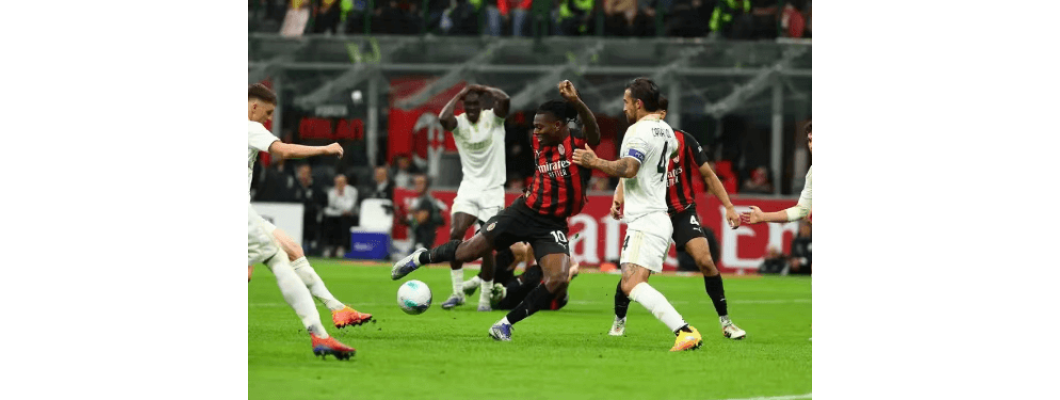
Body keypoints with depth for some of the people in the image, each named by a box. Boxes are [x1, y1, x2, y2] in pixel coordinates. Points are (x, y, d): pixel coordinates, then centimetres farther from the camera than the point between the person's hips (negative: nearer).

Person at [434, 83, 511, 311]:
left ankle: (485, 298, 7)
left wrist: (481, 89, -10)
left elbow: (504, 99, -23)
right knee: (455, 234, -19)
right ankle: (457, 291, -10)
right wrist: (459, 95, -13)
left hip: (492, 191, -1)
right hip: (469, 187, 1)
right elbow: (444, 118, -24)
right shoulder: (459, 123, -1)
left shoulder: (493, 118, -3)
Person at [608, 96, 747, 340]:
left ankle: (725, 322, -6)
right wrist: (617, 201, -32)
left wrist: (728, 206, -6)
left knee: (704, 260, -19)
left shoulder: (683, 141, -11)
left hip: (683, 212, -1)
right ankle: (619, 321, 15)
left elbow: (707, 174, -2)